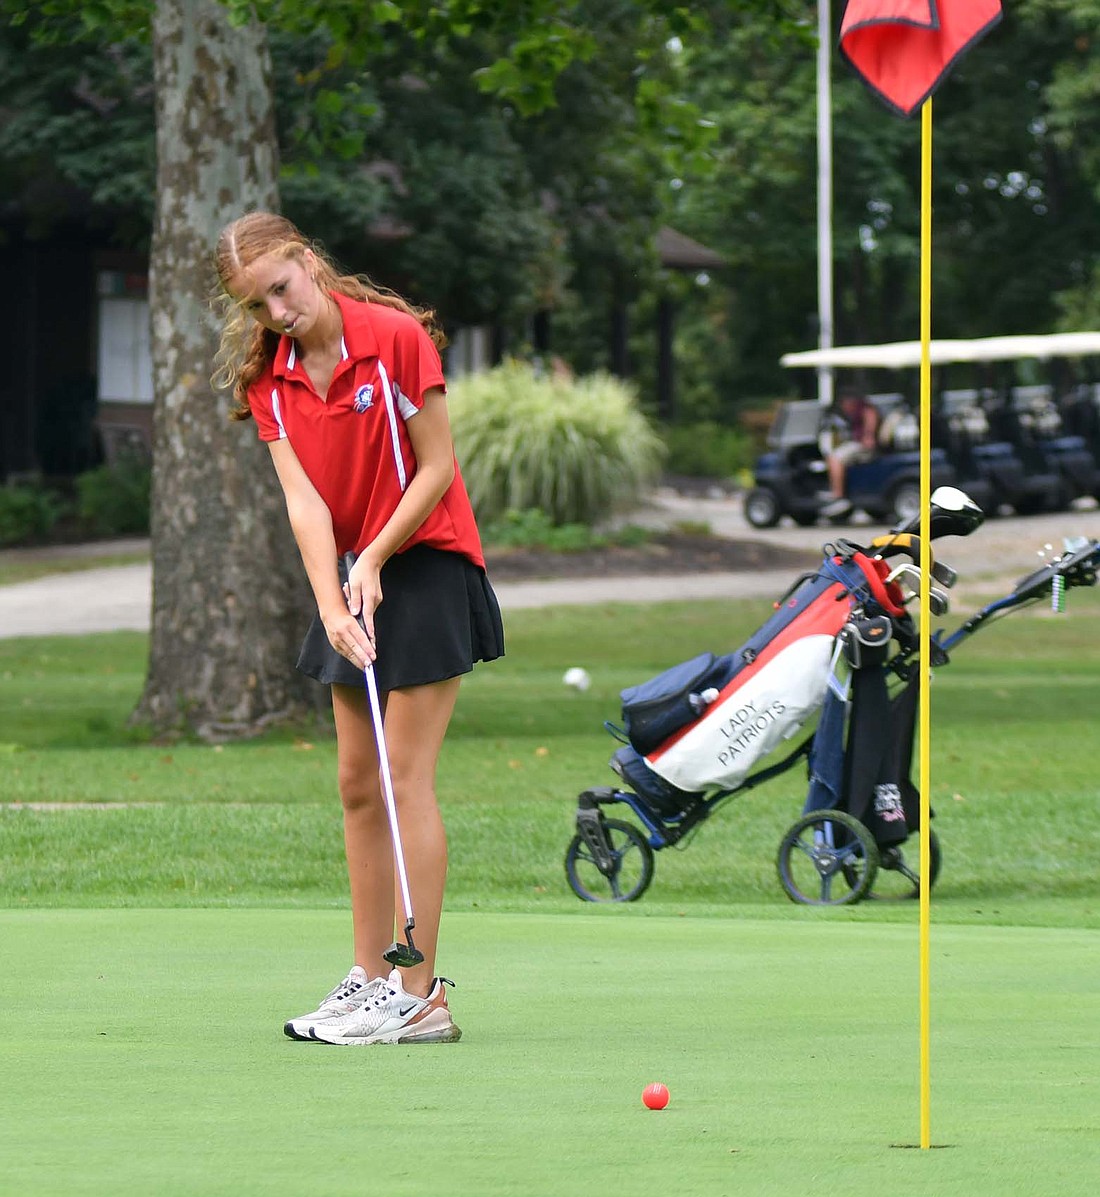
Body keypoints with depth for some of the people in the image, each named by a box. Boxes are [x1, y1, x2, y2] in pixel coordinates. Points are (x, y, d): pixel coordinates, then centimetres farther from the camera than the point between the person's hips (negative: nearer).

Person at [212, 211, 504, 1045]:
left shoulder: (397, 338, -14)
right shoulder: (265, 379, 1)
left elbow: (437, 467, -11)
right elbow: (304, 499, -8)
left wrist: (373, 559, -15)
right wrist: (332, 605, -19)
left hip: (427, 564, -6)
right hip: (351, 575, 6)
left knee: (406, 775, -10)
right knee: (358, 783, 7)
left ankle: (419, 997, -11)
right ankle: (371, 980, 13)